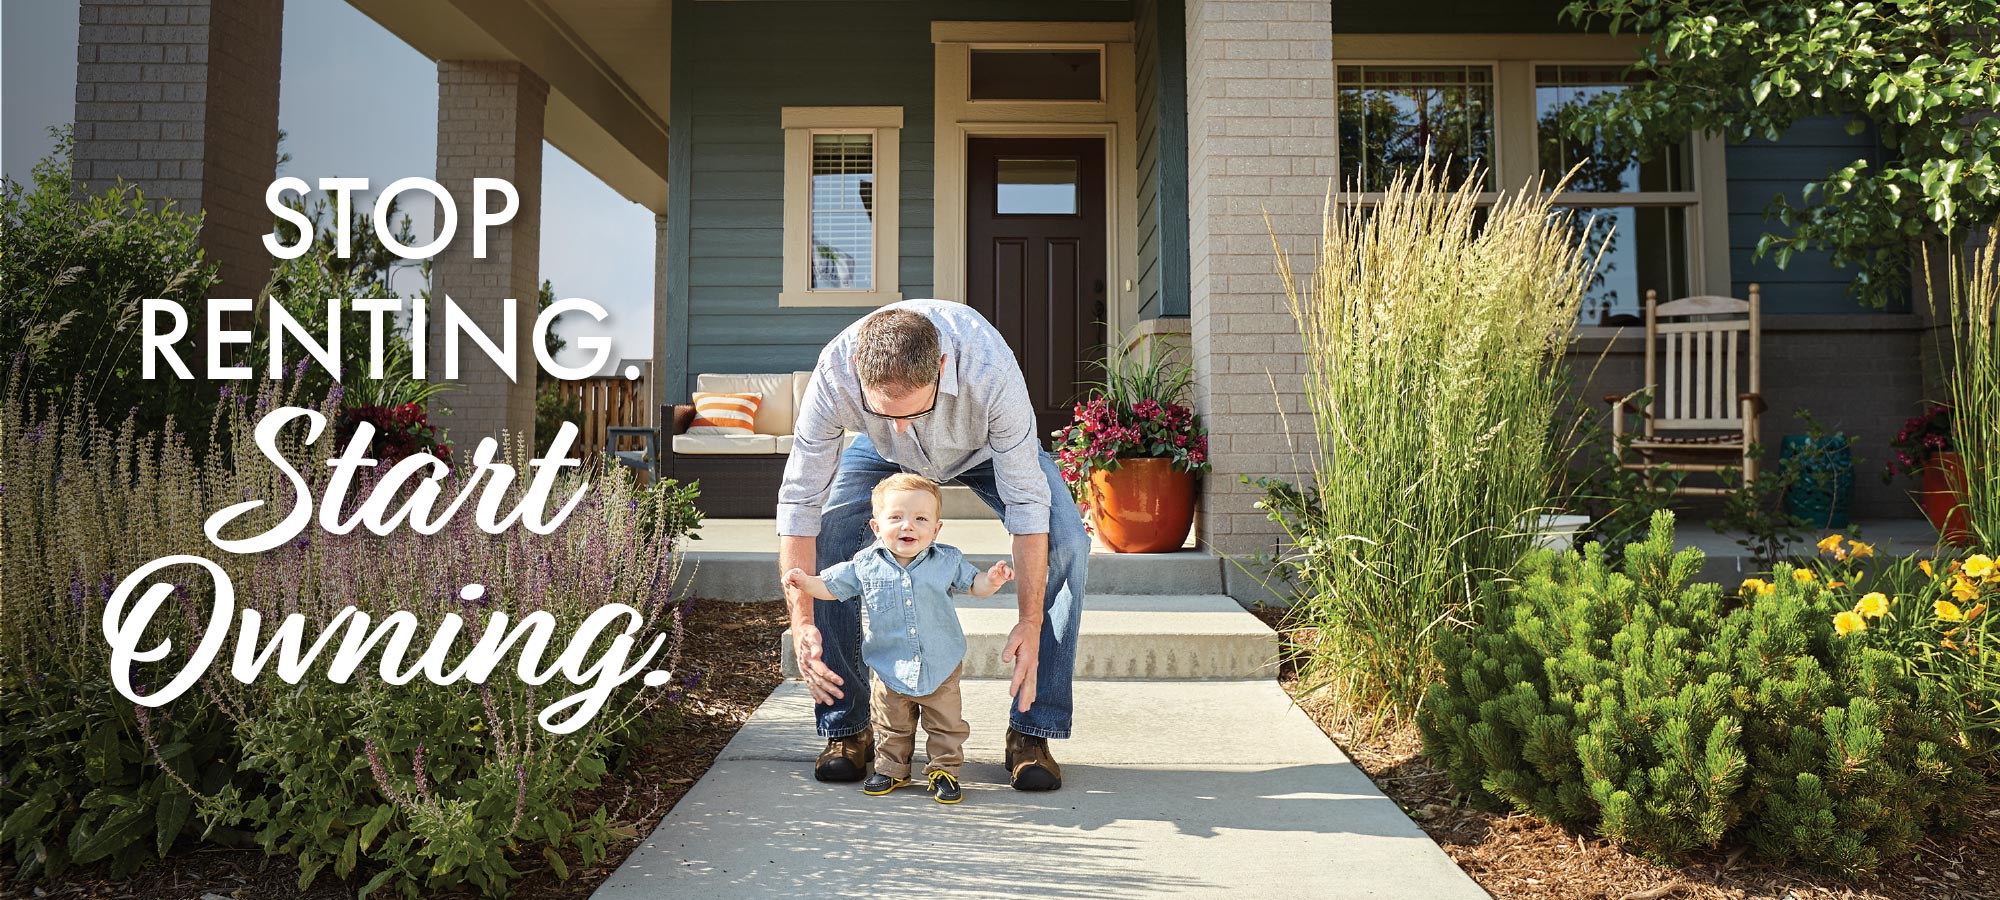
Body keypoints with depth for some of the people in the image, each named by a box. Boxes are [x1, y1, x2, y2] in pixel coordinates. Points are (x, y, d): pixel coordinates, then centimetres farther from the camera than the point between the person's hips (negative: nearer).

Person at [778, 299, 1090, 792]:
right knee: (824, 544, -19)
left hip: (988, 447, -1)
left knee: (1066, 546, -21)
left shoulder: (990, 368, -44)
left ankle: (1031, 732, -8)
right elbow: (799, 501, -29)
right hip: (886, 457, 1)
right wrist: (802, 622, -36)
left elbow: (1026, 500, -36)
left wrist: (1031, 624, -37)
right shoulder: (834, 376, -39)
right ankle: (845, 728, -2)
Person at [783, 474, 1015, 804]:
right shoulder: (866, 564, -8)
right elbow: (831, 586, 3)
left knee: (947, 725, 11)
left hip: (941, 668, -1)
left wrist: (991, 580, -20)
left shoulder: (947, 560, -8)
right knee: (892, 727, 17)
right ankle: (891, 769, 36)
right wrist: (805, 582, -16)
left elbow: (973, 583, 2)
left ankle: (944, 770, 28)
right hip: (891, 670, 1)